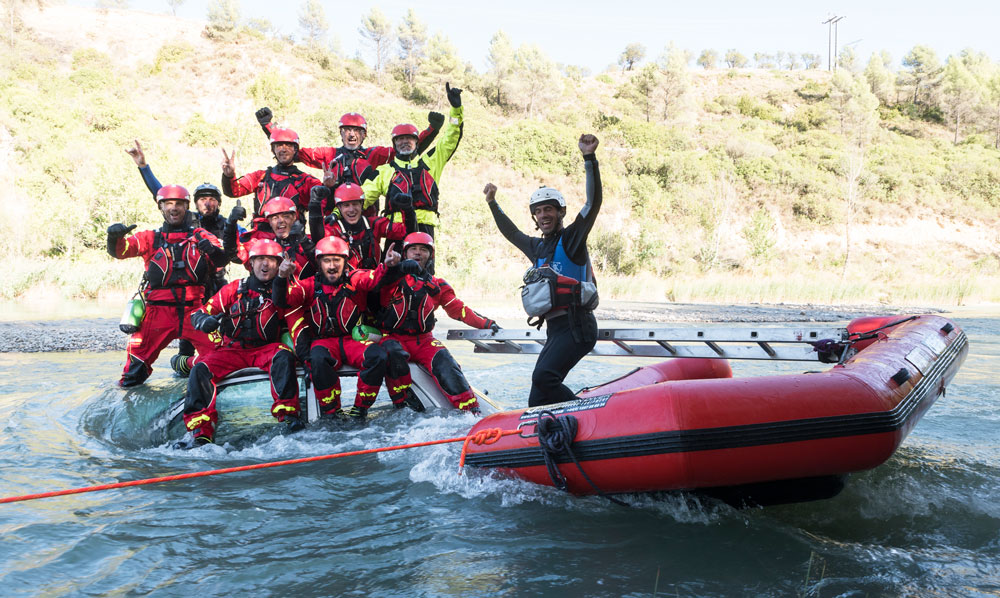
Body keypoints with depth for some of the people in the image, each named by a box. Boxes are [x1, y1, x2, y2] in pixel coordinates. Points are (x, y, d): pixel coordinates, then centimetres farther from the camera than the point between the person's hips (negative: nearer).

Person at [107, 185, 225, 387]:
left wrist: (212, 249, -24)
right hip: (159, 308, 1)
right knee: (140, 348, -8)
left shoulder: (200, 236, 13)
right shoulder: (151, 239, 15)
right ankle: (132, 378, 19)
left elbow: (222, 259, -1)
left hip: (194, 308, -1)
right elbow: (120, 250, 2)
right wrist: (115, 236, -21)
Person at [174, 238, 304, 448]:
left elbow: (297, 325, -1)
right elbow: (198, 315, 6)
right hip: (232, 350, 2)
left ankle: (287, 412, -32)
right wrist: (207, 321, -19)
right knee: (201, 369, -22)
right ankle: (201, 431, -24)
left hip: (266, 348, -1)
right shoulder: (234, 289, 7)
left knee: (283, 357, -33)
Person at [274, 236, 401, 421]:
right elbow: (284, 300, -6)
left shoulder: (355, 280, 5)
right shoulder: (310, 286, 7)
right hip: (322, 341, -1)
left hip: (352, 339, 1)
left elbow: (374, 279, -15)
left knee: (378, 356, -28)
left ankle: (360, 409, -11)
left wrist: (387, 266, -38)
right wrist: (282, 278, -27)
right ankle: (331, 412, -17)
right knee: (318, 359, -35)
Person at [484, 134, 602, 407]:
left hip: (576, 325, -8)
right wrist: (493, 203, 41)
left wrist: (589, 158, -19)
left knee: (544, 376, -27)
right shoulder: (537, 248, 20)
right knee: (538, 400, 2)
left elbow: (594, 202, -12)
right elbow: (511, 233, 40)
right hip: (554, 329, 8)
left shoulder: (572, 238, 1)